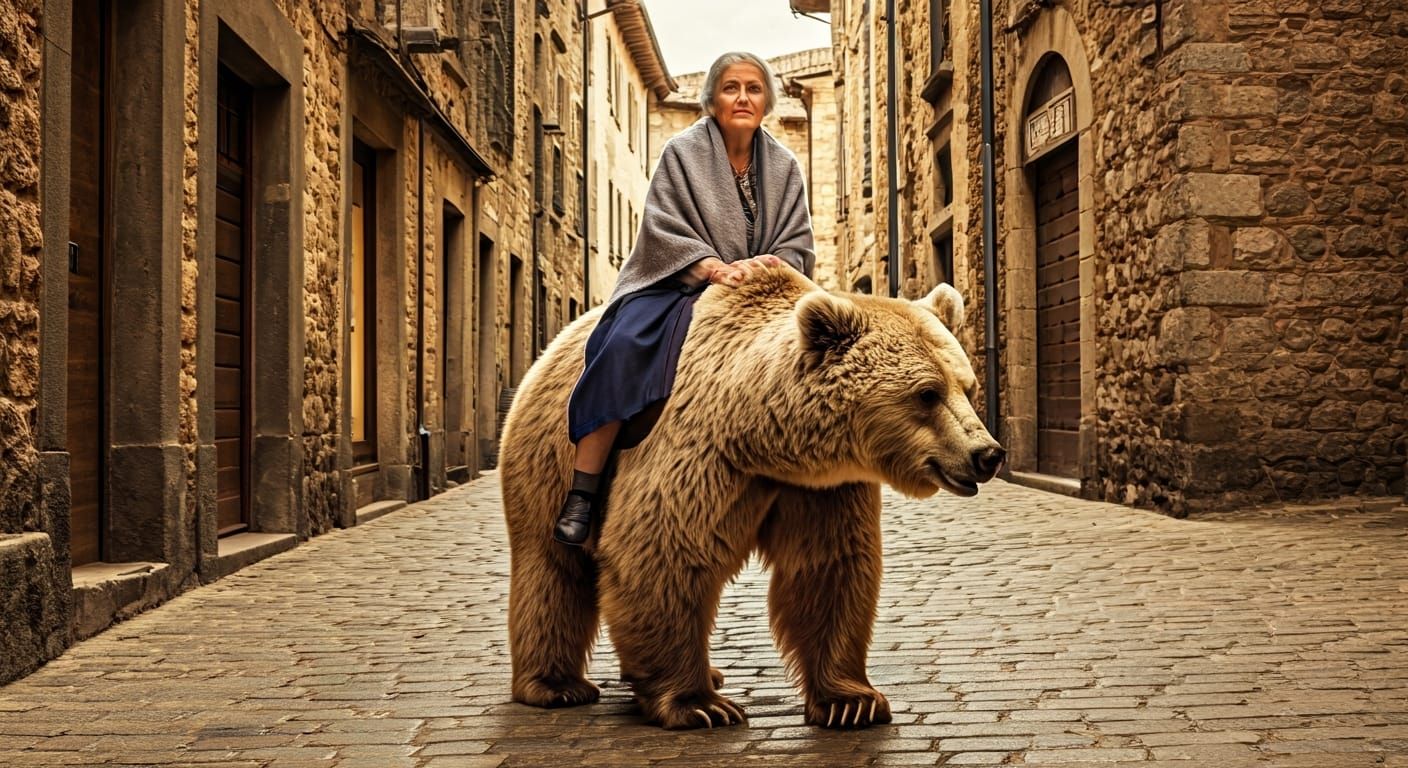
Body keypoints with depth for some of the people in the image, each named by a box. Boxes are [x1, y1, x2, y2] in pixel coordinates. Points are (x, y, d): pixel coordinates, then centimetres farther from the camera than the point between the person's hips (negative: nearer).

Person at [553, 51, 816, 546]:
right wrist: (716, 268, -22)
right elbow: (664, 231, -8)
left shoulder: (784, 167, 11)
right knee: (625, 345, -31)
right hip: (676, 284, -2)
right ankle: (582, 490, -30)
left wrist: (765, 266, -16)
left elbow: (798, 247, 6)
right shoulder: (683, 152, 2)